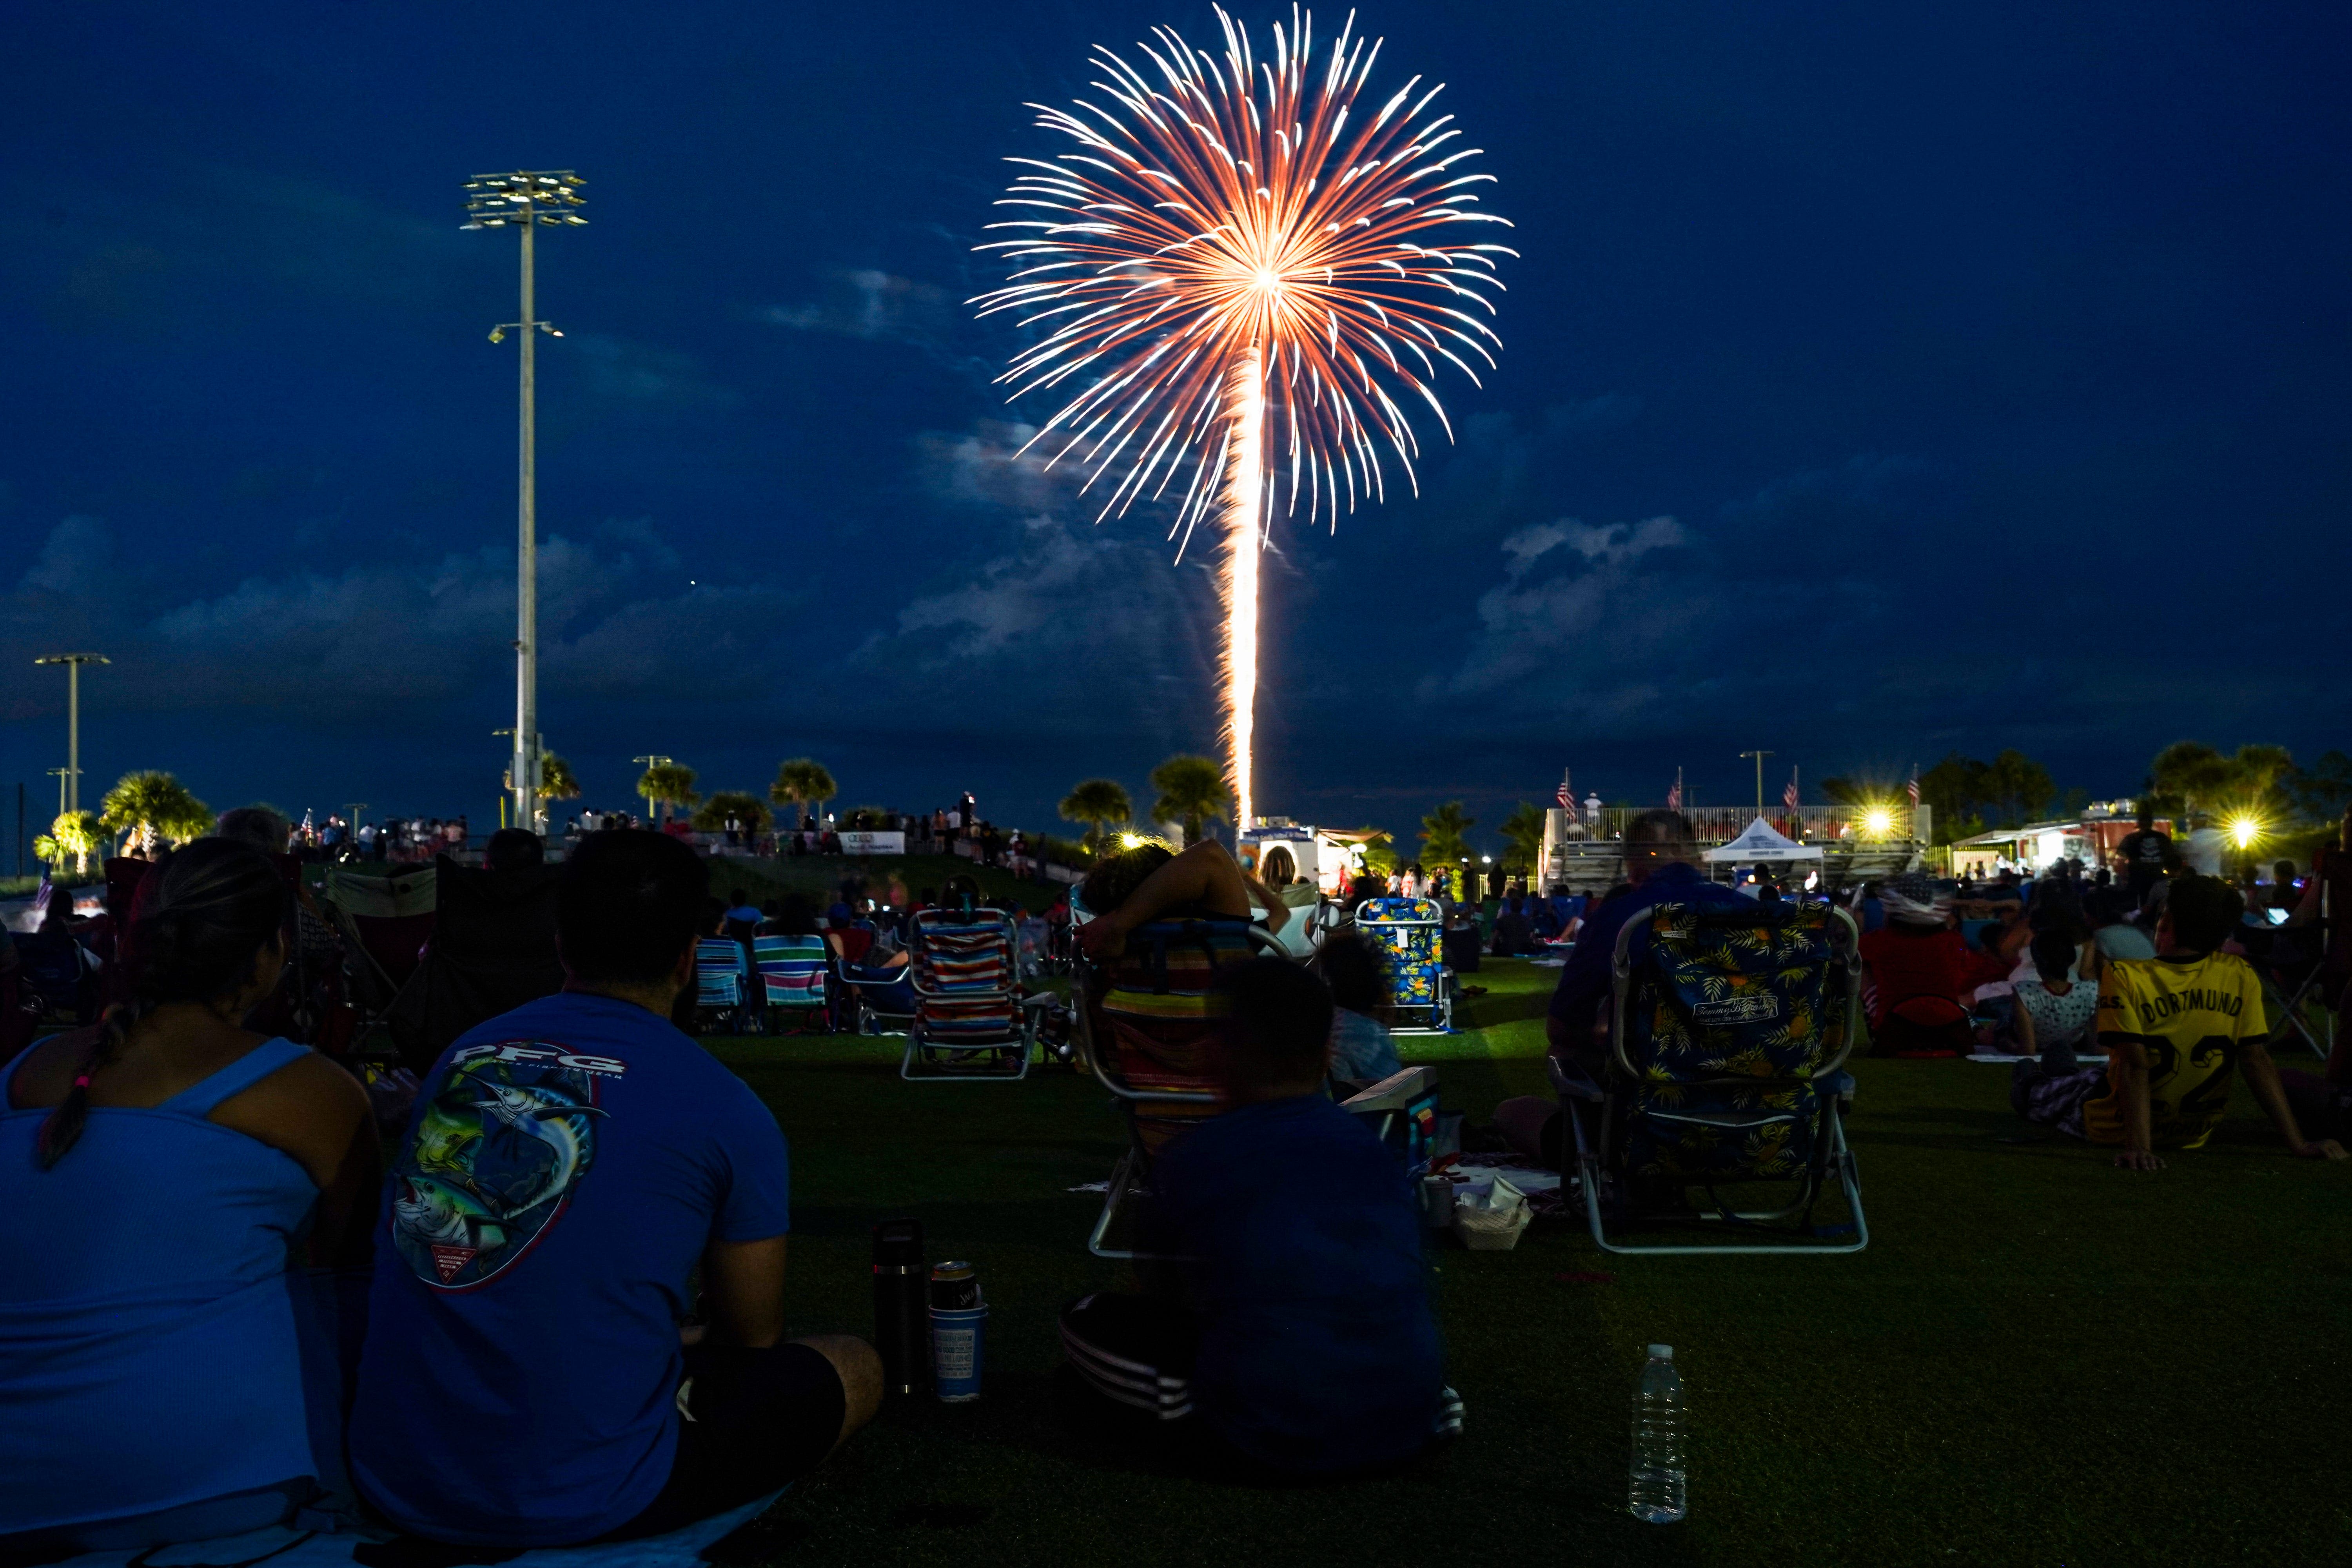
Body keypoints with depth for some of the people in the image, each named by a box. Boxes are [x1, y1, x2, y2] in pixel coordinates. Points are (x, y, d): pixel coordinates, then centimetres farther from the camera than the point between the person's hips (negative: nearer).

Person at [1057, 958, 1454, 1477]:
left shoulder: (1190, 1159, -1)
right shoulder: (1374, 1149, 8)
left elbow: (1168, 1287, 14)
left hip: (1271, 1439, -4)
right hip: (1404, 1430, 4)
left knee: (1088, 1320, 10)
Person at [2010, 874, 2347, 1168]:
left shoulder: (2125, 977, -23)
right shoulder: (2240, 976, -13)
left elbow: (2135, 1066, -27)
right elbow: (2257, 1061, -15)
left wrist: (2138, 1146, -29)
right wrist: (2298, 1144, -12)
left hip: (2114, 1130, -3)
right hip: (2195, 1136, 3)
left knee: (2036, 1089, 29)